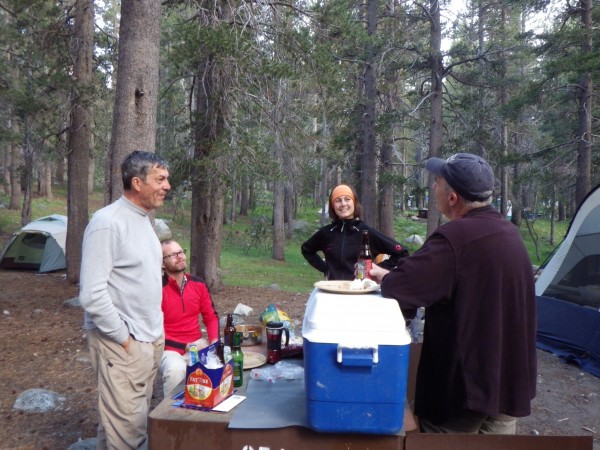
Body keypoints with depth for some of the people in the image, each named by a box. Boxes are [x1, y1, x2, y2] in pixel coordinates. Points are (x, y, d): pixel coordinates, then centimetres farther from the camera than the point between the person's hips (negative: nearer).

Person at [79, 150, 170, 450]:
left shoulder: (144, 220, 11)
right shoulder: (107, 223, -17)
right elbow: (92, 294, -21)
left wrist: (156, 331, 13)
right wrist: (123, 338, -15)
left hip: (150, 340, 9)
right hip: (122, 345, -8)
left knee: (140, 421, 17)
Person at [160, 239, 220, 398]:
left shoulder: (198, 284, 3)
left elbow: (211, 316, 11)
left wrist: (214, 341, -7)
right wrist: (184, 347, -18)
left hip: (197, 343, 5)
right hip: (170, 348, -5)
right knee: (176, 369, -35)